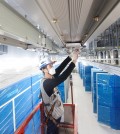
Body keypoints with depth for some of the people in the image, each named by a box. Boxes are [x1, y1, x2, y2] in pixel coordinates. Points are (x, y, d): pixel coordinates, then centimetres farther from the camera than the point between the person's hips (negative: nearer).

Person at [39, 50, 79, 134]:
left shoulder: (50, 78, -3)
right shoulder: (46, 83, -30)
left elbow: (60, 68, -6)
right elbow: (62, 78, -42)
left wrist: (70, 57, -14)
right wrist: (73, 62, -40)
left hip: (56, 113, 8)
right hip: (52, 116, -8)